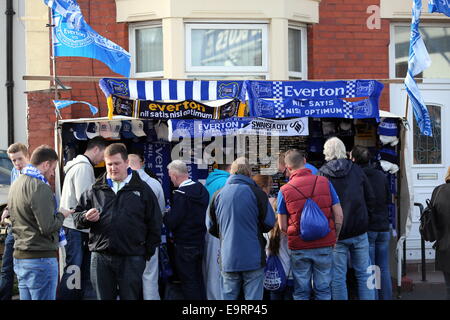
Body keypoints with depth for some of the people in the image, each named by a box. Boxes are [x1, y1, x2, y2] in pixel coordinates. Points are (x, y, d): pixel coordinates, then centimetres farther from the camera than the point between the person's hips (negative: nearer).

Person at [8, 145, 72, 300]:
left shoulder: (16, 185, 13)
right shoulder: (40, 187, -16)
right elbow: (48, 227, -21)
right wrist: (61, 215, -1)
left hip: (19, 257, 9)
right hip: (40, 257, -9)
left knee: (26, 297, 12)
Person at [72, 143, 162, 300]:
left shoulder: (142, 190, 5)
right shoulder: (95, 190, 10)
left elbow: (154, 224, 6)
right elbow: (77, 216, 14)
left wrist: (148, 252, 1)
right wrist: (86, 217, -9)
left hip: (132, 259, -2)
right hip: (100, 257, 2)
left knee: (130, 296, 2)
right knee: (103, 297, 8)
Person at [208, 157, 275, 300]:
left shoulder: (218, 195, 4)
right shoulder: (256, 193, -6)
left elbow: (212, 229, 11)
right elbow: (269, 223, -4)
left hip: (228, 260, 3)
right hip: (253, 258, -3)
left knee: (228, 296, 10)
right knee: (253, 297, 1)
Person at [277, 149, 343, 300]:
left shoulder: (284, 191, -5)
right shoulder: (325, 183, -3)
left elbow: (283, 226, -2)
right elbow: (339, 216, -1)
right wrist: (334, 238, 12)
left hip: (299, 248, -1)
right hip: (325, 245, 1)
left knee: (301, 292, 10)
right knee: (323, 290, 10)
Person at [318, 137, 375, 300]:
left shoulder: (322, 174, -5)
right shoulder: (356, 170, 2)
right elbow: (371, 199, 4)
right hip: (359, 230, 2)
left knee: (338, 276, 4)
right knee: (364, 273, 9)